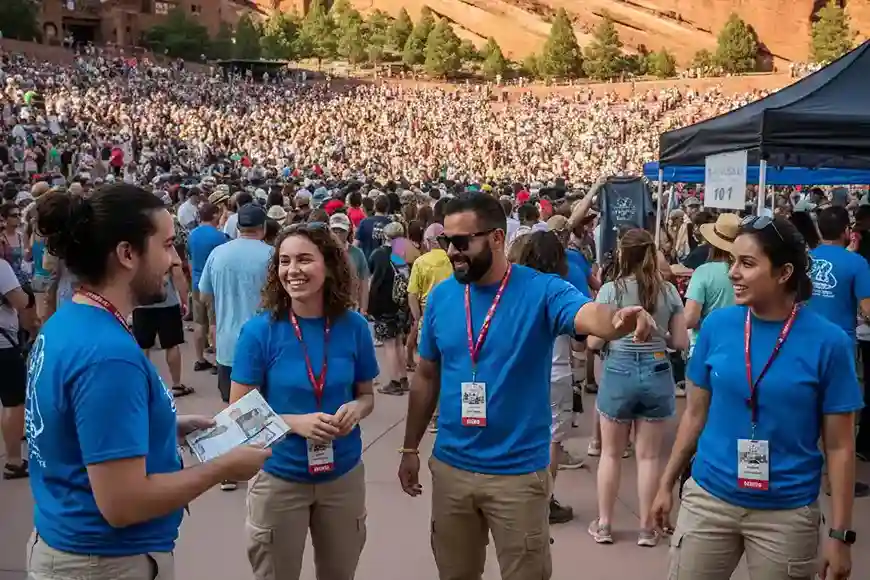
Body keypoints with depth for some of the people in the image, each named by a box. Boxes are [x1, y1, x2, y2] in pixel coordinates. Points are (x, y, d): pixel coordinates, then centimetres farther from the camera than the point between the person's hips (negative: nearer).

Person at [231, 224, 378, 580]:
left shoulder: (353, 327, -7)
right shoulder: (259, 330, -14)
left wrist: (355, 410, -16)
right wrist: (296, 422, -25)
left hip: (343, 475, 3)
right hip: (279, 478, -2)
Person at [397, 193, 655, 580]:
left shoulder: (540, 290, -13)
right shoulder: (440, 297, -1)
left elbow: (589, 316, -33)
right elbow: (426, 377, 9)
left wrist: (619, 319, -56)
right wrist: (410, 447, 11)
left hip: (519, 470, -4)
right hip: (450, 466, 4)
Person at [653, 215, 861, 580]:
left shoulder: (828, 342, -11)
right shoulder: (717, 325, -4)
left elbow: (839, 446, -6)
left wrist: (840, 534, -6)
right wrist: (667, 484, 10)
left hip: (786, 513, -2)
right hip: (707, 499, 2)